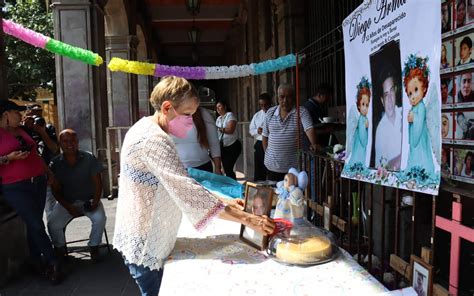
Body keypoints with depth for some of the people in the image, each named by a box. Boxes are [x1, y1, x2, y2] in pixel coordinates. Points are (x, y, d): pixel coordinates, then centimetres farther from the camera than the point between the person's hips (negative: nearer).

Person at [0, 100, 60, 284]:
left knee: (34, 223, 7)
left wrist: (47, 171, 18)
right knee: (36, 225, -8)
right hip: (15, 188, -6)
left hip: (38, 182, 6)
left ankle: (37, 263, 17)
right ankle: (53, 263, 4)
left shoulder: (21, 130, 15)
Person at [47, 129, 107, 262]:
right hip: (66, 202, 1)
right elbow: (55, 189, -1)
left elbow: (97, 182, -4)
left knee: (100, 218, -28)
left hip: (88, 200, -1)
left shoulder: (88, 158, -5)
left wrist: (95, 200, -19)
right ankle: (60, 248, 12)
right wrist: (68, 207, -15)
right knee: (52, 224, -22)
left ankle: (93, 246, 2)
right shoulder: (55, 163, -3)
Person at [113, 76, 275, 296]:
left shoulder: (147, 129, 7)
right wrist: (246, 219, -28)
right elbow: (187, 191, -31)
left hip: (143, 240, 9)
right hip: (145, 244, -9)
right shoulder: (153, 140, -25)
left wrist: (224, 203, 1)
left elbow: (175, 187, 9)